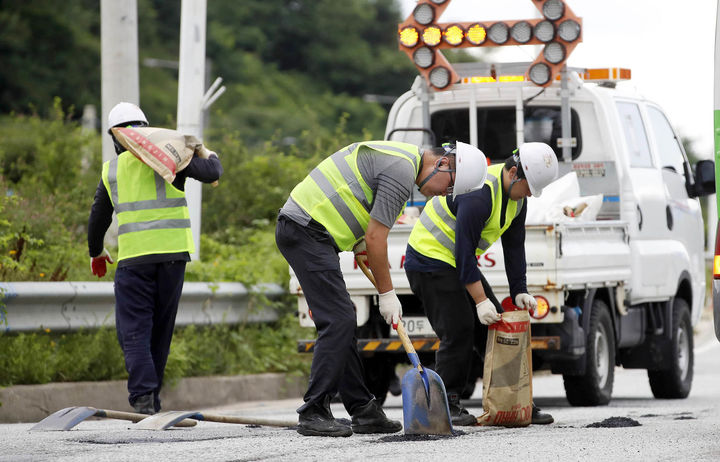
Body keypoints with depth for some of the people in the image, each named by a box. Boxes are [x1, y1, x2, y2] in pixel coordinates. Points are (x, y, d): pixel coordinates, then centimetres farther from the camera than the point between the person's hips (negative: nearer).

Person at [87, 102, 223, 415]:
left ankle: (143, 396, -20)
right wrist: (211, 157, 20)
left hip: (134, 257, -1)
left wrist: (96, 252, 36)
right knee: (161, 329, 11)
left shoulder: (112, 169, 10)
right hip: (173, 252, 1)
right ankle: (151, 399, 15)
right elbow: (210, 174, -4)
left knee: (134, 330, -2)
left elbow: (98, 217, 18)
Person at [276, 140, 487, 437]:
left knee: (342, 323, 11)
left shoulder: (403, 157, 19)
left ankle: (363, 410, 15)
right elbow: (375, 238, -15)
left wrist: (357, 239, 15)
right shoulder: (402, 171, -15)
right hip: (306, 231, -11)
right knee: (337, 321, -13)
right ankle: (313, 414, -13)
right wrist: (387, 293, -7)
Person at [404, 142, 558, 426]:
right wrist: (481, 300, -28)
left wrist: (519, 290, 0)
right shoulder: (478, 194, -30)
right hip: (430, 261, -10)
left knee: (494, 327, 6)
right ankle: (447, 405, -8)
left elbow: (514, 245, 8)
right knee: (458, 331, -16)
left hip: (459, 263, 10)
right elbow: (465, 250, -29)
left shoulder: (516, 196, 0)